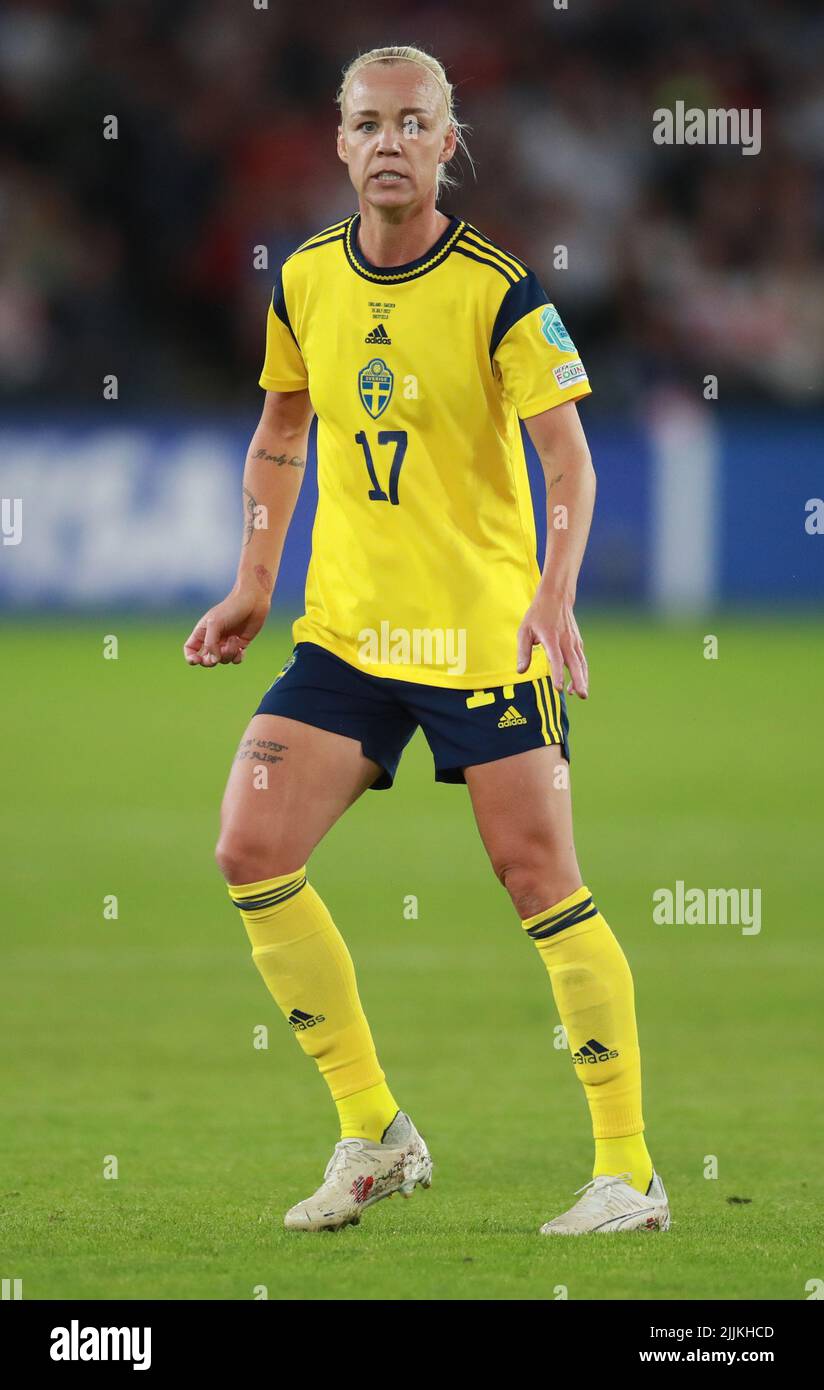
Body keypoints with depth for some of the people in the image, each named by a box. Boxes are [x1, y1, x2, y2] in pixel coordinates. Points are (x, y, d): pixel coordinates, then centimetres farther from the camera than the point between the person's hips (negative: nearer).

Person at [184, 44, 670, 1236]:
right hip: (345, 631, 5)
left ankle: (628, 1171, 2)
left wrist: (556, 593, -32)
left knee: (542, 882, -7)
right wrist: (254, 587, 15)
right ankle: (374, 1135, 7)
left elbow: (568, 455, -17)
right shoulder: (305, 282, 4)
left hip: (487, 633, -5)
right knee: (251, 855, -7)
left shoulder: (500, 290, -11)